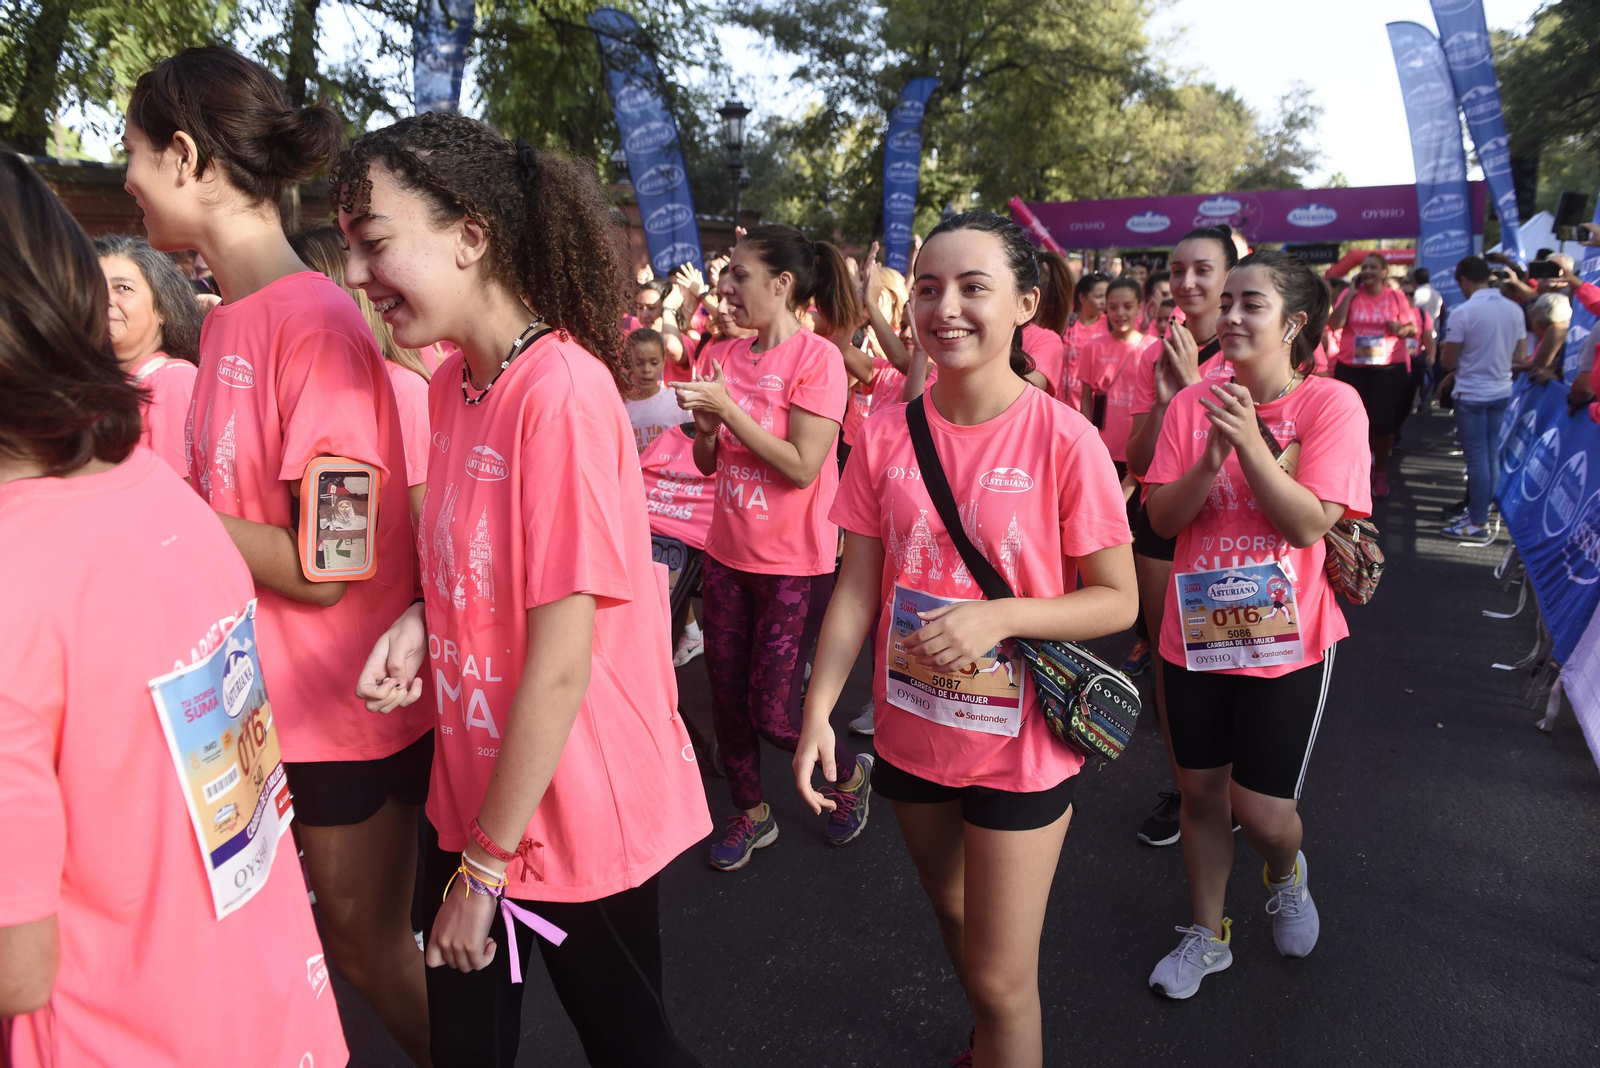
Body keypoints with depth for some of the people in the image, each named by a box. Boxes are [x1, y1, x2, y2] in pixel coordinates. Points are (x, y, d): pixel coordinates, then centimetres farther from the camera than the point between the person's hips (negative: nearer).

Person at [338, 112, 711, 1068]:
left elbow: (560, 662, -23)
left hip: (579, 811, -7)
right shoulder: (454, 382, 1)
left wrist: (486, 866, -14)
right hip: (475, 793, 7)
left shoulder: (564, 391, -24)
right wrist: (421, 621, -8)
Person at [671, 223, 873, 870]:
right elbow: (709, 464, 11)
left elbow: (802, 466, -20)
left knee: (771, 713, -1)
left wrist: (729, 409, -19)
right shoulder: (729, 356, 6)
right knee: (726, 697, 12)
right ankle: (751, 815, 34)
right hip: (729, 551, 6)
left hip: (795, 562, -6)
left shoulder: (817, 358, -13)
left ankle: (851, 774, 29)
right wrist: (706, 427, -10)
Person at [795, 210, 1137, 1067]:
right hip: (911, 734, 5)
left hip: (1021, 746, -4)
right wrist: (818, 709, -12)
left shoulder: (1062, 439, -17)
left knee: (1001, 979, 5)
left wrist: (998, 616, -26)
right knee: (954, 918, 27)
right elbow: (857, 589, -2)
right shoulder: (886, 434, -5)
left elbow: (1117, 600, -11)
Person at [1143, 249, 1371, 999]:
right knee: (1201, 793, 15)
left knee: (1261, 809, 3)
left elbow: (1309, 524, -18)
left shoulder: (1331, 404, -10)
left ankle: (1287, 876, 41)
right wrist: (1211, 460, -23)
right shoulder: (1193, 403, -2)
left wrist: (1249, 442, -26)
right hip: (1194, 633, 3)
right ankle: (1207, 934, 36)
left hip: (1285, 641, -3)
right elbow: (1161, 518, -7)